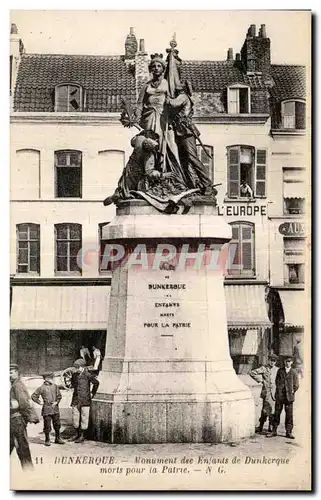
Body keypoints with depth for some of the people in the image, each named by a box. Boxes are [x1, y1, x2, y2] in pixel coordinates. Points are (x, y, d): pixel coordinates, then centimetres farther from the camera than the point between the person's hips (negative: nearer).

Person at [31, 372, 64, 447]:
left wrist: (57, 402, -4)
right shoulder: (42, 388, -6)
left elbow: (59, 395, 11)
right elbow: (33, 396, 1)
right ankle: (47, 440, 14)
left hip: (55, 408, 4)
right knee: (47, 426, 1)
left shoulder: (55, 386, 5)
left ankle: (58, 439, 22)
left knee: (57, 424, 9)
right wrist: (39, 402, -1)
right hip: (47, 409, -4)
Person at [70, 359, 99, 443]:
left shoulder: (87, 375, -7)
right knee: (75, 418, 4)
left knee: (84, 418, -1)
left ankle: (82, 436, 7)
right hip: (76, 399, 4)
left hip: (85, 400, -4)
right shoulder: (74, 375, 8)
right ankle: (77, 434, 19)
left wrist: (92, 393, 4)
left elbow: (96, 383, 0)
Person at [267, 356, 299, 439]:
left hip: (289, 397, -1)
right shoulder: (280, 370, 8)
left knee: (289, 414, 0)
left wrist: (292, 392, 0)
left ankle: (288, 432, 7)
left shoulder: (293, 372, 2)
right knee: (277, 413, 5)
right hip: (279, 395, 1)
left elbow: (296, 385, 6)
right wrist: (279, 390, 1)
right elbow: (277, 381, 11)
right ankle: (274, 431, 12)